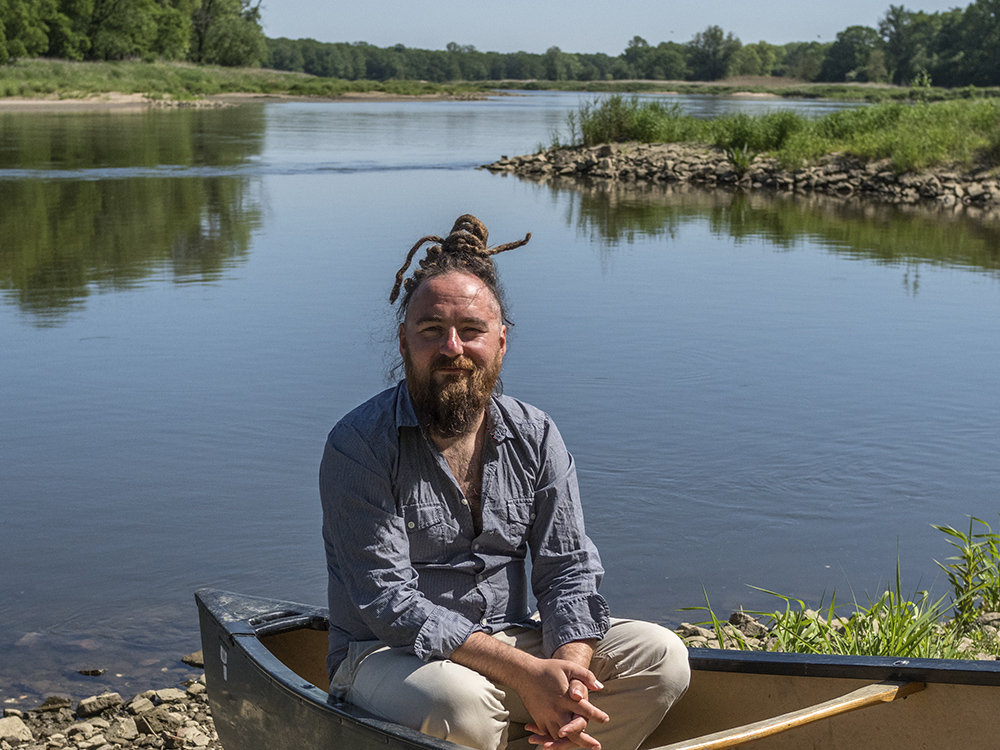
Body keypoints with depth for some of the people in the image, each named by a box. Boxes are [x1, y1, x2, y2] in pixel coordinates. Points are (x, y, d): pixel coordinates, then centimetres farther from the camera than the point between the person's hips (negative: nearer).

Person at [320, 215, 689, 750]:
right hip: (389, 658, -4)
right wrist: (525, 673, -26)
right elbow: (387, 600, -19)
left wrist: (568, 670, -21)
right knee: (459, 701, -36)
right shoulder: (359, 445, -12)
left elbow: (568, 570, 0)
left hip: (509, 641, 5)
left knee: (659, 656, -12)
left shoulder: (536, 438, 2)